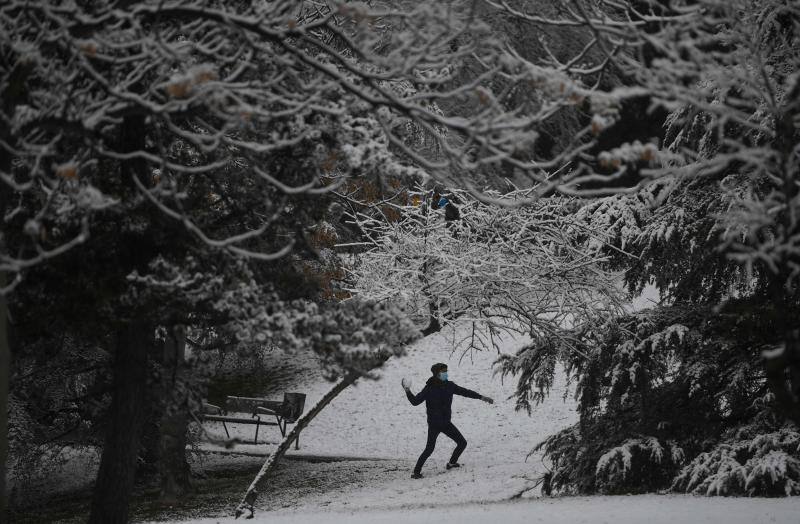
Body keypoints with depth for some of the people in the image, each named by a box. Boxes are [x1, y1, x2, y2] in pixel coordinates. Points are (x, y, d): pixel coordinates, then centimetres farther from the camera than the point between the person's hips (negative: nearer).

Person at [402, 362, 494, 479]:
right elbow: (415, 401, -13)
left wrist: (482, 397, 14)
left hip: (446, 423, 6)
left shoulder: (449, 385, 2)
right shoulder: (429, 388, -12)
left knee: (462, 443, 10)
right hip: (434, 424, -6)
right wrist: (408, 391, -29)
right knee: (430, 448, -17)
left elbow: (464, 392, 13)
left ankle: (452, 462, 32)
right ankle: (416, 472, -8)